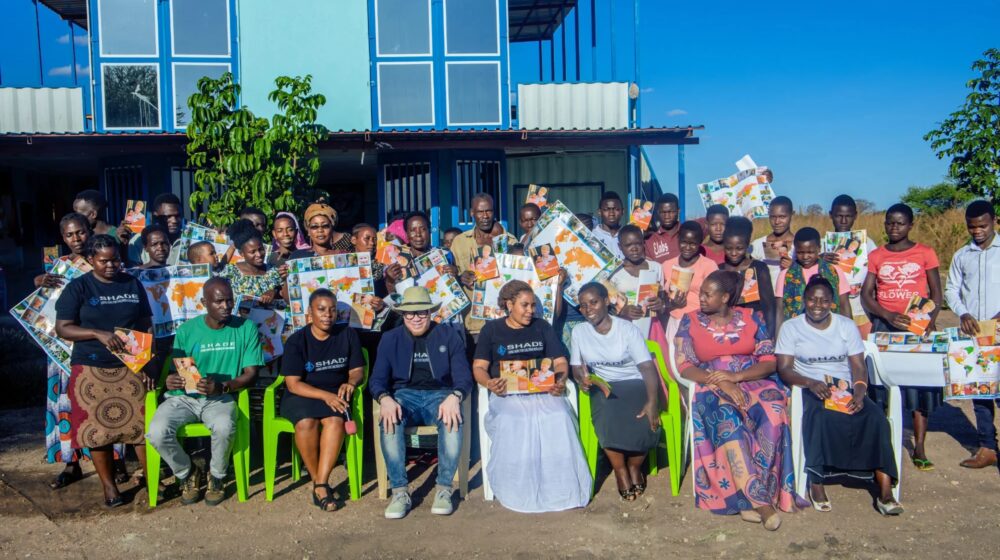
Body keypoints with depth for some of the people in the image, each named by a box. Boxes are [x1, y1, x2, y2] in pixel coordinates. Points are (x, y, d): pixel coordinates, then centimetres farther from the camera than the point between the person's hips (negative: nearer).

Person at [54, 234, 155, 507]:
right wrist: (99, 334, -21)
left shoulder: (133, 285, 8)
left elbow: (147, 325, 9)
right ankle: (109, 486, 17)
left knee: (142, 423, 0)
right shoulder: (78, 288, -1)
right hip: (93, 370, -2)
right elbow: (62, 328, -5)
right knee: (99, 427, 4)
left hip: (132, 366, 2)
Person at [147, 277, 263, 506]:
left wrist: (222, 387, -22)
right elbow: (176, 370, 5)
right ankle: (187, 473, 7)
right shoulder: (187, 330, 1)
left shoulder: (246, 328, -1)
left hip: (220, 398, -2)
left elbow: (251, 373, -4)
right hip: (184, 396, 2)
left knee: (224, 427, -35)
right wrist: (171, 380, -21)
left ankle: (217, 477, -1)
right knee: (157, 432, -27)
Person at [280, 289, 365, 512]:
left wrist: (350, 383, -18)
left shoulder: (347, 335, 4)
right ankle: (318, 481, -18)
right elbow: (293, 384, -9)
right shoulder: (296, 340, -4)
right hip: (302, 395, -1)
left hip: (336, 395, 1)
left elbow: (357, 371, 6)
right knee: (306, 422, -34)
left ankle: (321, 484, -30)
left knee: (336, 420, -33)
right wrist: (325, 395, -24)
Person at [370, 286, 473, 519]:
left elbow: (463, 376, 0)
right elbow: (377, 379, 4)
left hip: (440, 394, -1)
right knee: (389, 420, -34)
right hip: (404, 395, 1)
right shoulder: (390, 339, 12)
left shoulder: (449, 335, 8)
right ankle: (400, 492, -26)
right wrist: (385, 399, -21)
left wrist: (454, 397, -24)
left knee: (454, 420, -36)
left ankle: (443, 489, -24)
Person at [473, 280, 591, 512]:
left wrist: (560, 380, -9)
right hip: (506, 393, -1)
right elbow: (479, 367, 8)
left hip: (542, 391, 2)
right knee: (511, 422, -37)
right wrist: (489, 383, -15)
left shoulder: (542, 327, 19)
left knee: (559, 418, -32)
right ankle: (517, 493, -24)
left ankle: (560, 490, -23)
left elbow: (560, 362, 15)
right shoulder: (492, 330, 14)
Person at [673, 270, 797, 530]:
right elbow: (684, 366, 0)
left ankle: (749, 499, -29)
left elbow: (770, 362, 4)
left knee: (772, 413, -33)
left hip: (754, 382, 1)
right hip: (713, 387, -1)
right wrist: (720, 382, -16)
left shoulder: (752, 318, 11)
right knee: (728, 420, -36)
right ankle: (759, 500, -35)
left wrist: (737, 376, -14)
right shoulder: (690, 321, 9)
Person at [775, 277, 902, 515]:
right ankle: (817, 482, -26)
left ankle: (885, 490, -27)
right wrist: (811, 383, -22)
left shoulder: (846, 325, 13)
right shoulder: (791, 327, 7)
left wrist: (859, 393, -15)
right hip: (810, 389, -2)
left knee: (875, 416, -27)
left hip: (844, 387, 3)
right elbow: (784, 369, -2)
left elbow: (858, 366, 5)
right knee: (820, 416, -37)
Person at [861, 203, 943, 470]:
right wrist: (889, 316, -14)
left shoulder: (925, 253, 5)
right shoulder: (875, 256, 7)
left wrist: (930, 321, -13)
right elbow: (866, 294, 2)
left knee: (920, 382, -2)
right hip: (884, 325, 1)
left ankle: (919, 447, 4)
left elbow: (936, 293, 4)